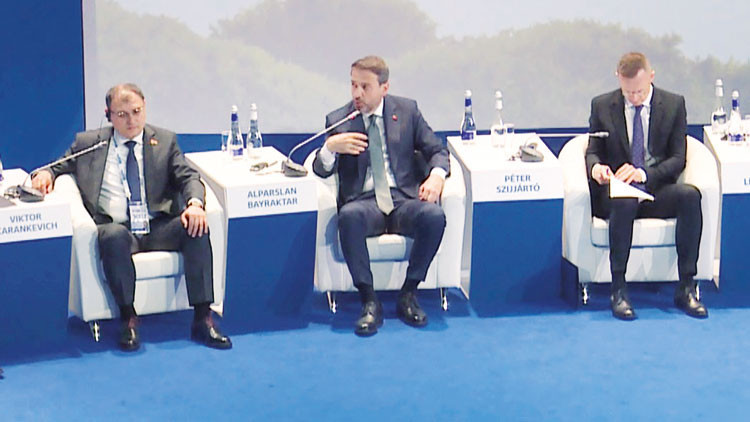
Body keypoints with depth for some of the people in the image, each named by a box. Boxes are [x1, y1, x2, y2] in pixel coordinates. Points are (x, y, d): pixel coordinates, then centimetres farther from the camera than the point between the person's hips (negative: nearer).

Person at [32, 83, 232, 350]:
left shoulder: (165, 141, 14)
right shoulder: (88, 143, 12)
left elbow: (188, 177, 6)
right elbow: (59, 167, 22)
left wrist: (194, 203, -17)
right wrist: (45, 174, -3)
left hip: (159, 228, 2)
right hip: (115, 227, -1)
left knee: (196, 227, -28)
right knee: (114, 235, -38)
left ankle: (202, 320, -27)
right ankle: (128, 319, -27)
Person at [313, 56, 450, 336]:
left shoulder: (407, 110, 12)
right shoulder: (338, 120, 9)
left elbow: (437, 151, 12)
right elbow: (322, 171, 2)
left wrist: (436, 176, -11)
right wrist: (330, 147, -21)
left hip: (404, 199, 1)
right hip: (364, 202, -1)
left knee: (434, 216, -32)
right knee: (349, 216, -37)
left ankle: (408, 294, -15)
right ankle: (369, 301, -26)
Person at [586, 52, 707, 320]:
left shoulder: (674, 104, 4)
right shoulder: (602, 106, 5)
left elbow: (678, 159, 0)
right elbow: (593, 151, 9)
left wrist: (645, 173, -19)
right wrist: (595, 166, -18)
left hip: (657, 190, 1)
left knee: (690, 195, -32)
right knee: (625, 202, -38)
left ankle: (686, 288, -27)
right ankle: (618, 290, -30)